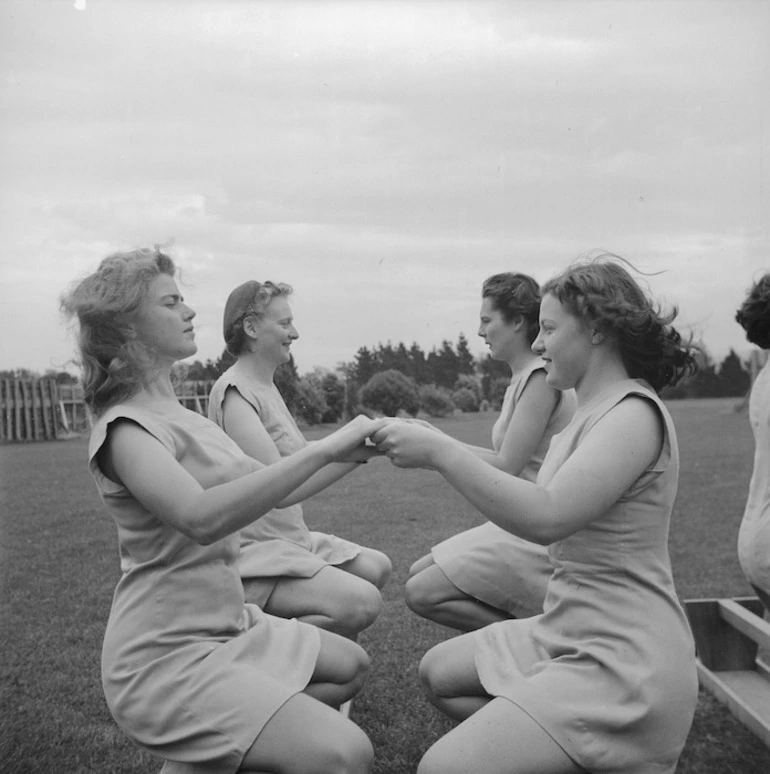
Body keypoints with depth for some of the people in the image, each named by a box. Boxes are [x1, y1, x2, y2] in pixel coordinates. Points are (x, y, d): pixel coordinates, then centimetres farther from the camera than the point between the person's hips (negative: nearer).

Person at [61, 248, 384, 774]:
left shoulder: (183, 416, 10)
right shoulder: (126, 427, -18)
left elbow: (272, 487, 14)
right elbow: (201, 518, -36)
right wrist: (323, 449, -34)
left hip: (226, 627, 9)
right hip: (165, 657, -9)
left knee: (350, 666, 20)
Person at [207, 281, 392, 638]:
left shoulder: (267, 386, 13)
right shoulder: (234, 391, -17)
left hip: (291, 537, 10)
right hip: (253, 551, -10)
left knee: (376, 567, 9)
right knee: (361, 602, -21)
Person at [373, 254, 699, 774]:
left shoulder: (633, 414, -19)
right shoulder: (594, 414, 11)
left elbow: (547, 517, -31)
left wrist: (440, 451, -26)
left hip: (623, 662, -9)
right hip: (569, 634, 10)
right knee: (438, 672, 17)